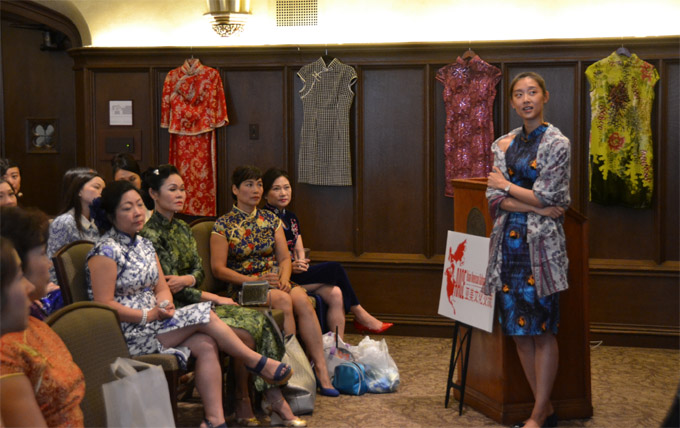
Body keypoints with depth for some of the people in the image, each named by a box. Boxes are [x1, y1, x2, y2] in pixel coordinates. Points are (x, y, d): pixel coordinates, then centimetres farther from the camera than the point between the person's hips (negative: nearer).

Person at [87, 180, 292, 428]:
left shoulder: (144, 245, 15)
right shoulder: (106, 252, -12)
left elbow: (162, 288, 16)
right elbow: (104, 305, -17)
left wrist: (164, 305, -7)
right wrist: (148, 316, -19)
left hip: (151, 323, 8)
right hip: (127, 336, -8)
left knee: (206, 344, -17)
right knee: (203, 314, -17)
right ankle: (257, 362, -3)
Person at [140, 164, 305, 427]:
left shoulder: (181, 228, 15)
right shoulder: (150, 235, -11)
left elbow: (199, 270, 10)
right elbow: (168, 288, -14)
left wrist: (188, 279, -15)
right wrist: (213, 298, -9)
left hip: (195, 301, 8)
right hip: (176, 310, -8)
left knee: (257, 322, -14)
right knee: (244, 331, -24)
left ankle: (275, 400, -18)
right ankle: (243, 407, -11)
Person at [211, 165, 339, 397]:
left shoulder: (271, 220, 15)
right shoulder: (223, 225, 1)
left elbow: (284, 258, 13)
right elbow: (218, 269, -5)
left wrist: (284, 279, -9)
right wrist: (254, 280, -15)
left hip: (275, 283, 4)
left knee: (301, 298, -30)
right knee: (283, 300, -34)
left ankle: (320, 368, -32)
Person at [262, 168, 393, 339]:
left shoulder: (291, 218, 20)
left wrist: (301, 263, -8)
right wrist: (290, 267, -23)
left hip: (295, 274, 8)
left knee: (335, 294, -19)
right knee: (334, 268, -17)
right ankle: (360, 315, -3)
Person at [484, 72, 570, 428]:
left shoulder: (556, 143, -4)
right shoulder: (504, 144, 11)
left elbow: (545, 196, -11)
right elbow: (495, 199, 3)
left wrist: (506, 187, 0)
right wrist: (537, 207, -10)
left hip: (540, 243, -6)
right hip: (509, 241, 6)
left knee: (542, 330, -3)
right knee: (518, 329, 6)